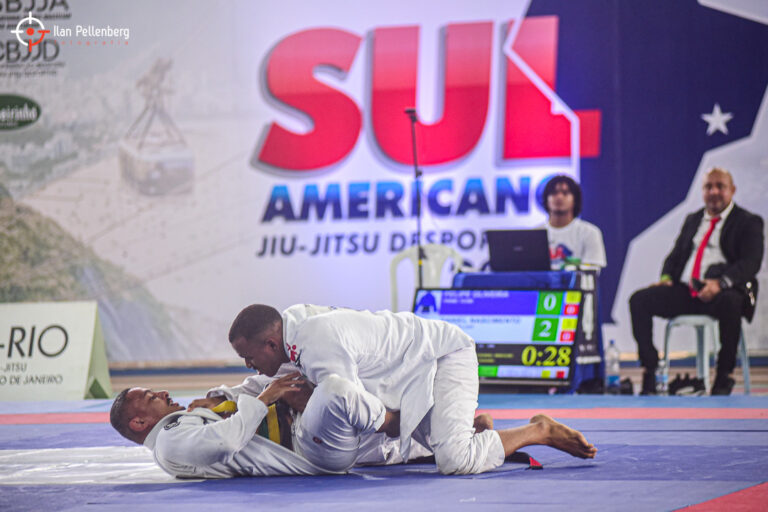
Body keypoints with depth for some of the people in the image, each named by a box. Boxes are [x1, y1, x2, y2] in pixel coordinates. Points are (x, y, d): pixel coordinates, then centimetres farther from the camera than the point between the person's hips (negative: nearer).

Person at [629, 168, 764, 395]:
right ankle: (650, 372, -15)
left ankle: (724, 377, -27)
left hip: (723, 293, -5)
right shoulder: (693, 220, 23)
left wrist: (720, 283, -27)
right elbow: (676, 254, 23)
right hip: (684, 291, 5)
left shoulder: (748, 222, 5)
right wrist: (667, 277, -2)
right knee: (639, 300, -15)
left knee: (729, 302, -41)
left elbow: (751, 263, -9)